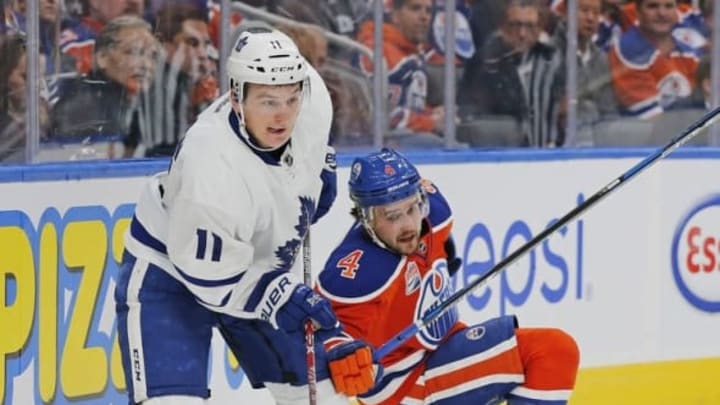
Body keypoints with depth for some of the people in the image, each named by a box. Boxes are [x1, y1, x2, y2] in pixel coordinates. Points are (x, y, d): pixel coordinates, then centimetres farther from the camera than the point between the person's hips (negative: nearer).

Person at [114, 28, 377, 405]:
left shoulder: (313, 101, -20)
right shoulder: (212, 167, -38)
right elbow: (211, 281, -28)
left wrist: (319, 173, 8)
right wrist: (286, 301, -27)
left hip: (257, 270, 8)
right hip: (170, 273, -7)